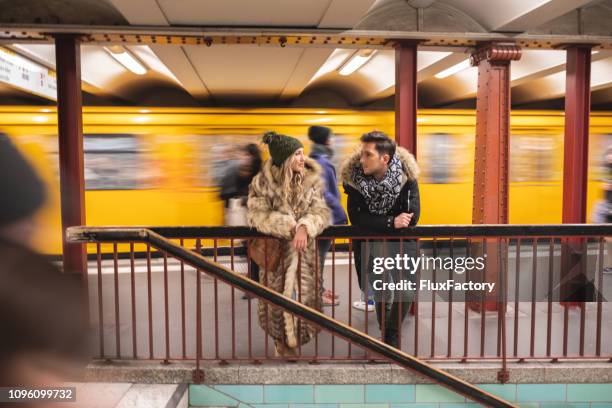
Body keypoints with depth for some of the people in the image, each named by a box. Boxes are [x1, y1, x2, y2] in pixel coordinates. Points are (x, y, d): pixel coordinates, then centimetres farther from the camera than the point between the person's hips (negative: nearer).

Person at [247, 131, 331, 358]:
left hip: (304, 253, 2)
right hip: (274, 251, -2)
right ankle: (281, 341, 30)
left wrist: (305, 227, -31)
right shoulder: (263, 182, -9)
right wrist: (289, 226, -27)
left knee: (303, 297, 5)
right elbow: (256, 214, -15)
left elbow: (322, 212, -9)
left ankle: (292, 341, 27)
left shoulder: (311, 180, -3)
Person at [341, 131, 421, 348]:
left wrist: (374, 223, -20)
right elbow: (356, 218, -23)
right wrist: (391, 222, -29)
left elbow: (412, 217, -24)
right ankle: (385, 332, 30)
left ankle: (392, 333, 18)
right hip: (369, 242, 1)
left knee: (405, 291, -7)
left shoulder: (406, 173, -22)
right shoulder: (354, 174, -20)